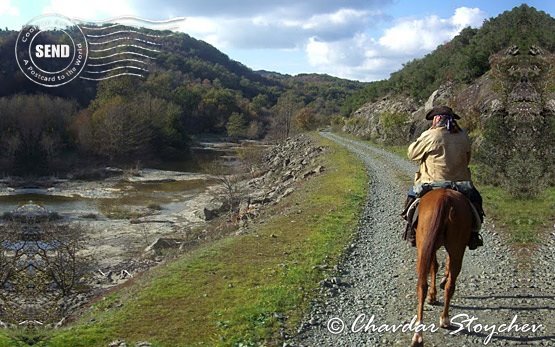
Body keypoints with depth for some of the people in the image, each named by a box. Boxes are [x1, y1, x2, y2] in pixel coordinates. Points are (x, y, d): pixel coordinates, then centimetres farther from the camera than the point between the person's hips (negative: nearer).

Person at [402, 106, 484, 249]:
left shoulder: (430, 135, -12)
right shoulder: (464, 137, 4)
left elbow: (412, 153, 0)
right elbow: (467, 160, 14)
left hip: (432, 183, -3)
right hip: (461, 183, 3)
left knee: (412, 195, 18)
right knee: (475, 198, 27)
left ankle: (412, 232, 13)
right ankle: (473, 233, 20)